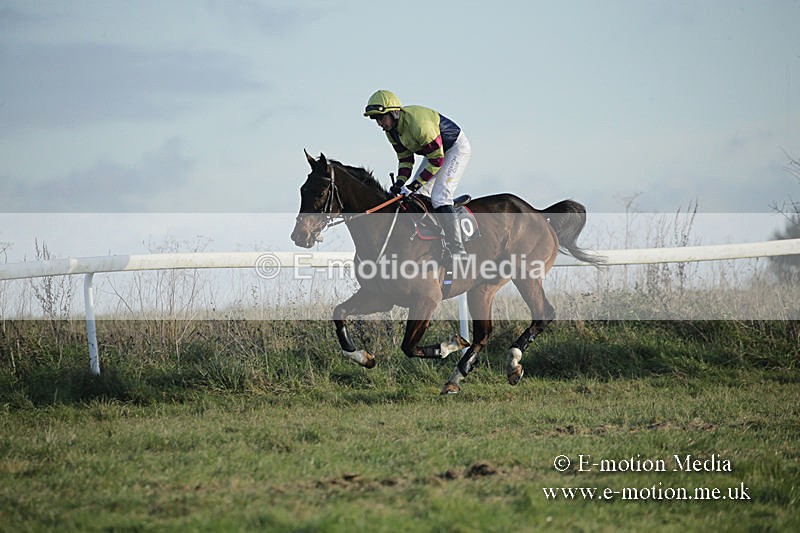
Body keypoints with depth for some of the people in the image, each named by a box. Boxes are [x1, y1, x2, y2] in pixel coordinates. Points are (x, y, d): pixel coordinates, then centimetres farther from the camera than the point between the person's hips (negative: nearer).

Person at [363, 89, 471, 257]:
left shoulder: (418, 124, -35)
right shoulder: (391, 129, -7)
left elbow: (437, 160, -29)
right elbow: (405, 158, 2)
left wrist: (415, 185, -29)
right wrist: (400, 183, -14)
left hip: (456, 148, -10)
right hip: (434, 150, 10)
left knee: (439, 198, -22)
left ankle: (458, 252, -21)